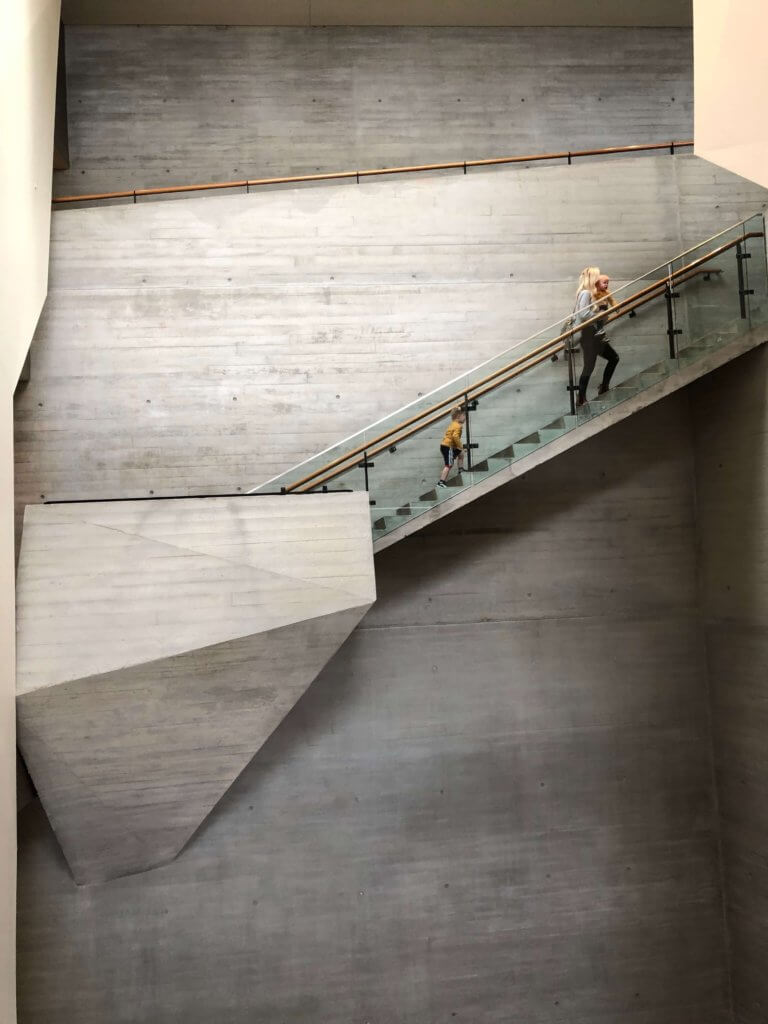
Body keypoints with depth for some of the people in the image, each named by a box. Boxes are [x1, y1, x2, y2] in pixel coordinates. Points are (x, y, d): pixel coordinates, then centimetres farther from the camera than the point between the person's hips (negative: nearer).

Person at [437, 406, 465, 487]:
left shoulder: (453, 424, 17)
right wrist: (460, 446, -18)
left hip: (445, 445, 10)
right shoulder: (458, 426, -15)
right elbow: (455, 436, -29)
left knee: (461, 453, 27)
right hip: (447, 447, -10)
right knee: (449, 465, -10)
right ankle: (441, 482, -13)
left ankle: (460, 470, 39)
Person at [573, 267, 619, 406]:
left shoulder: (598, 295, 15)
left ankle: (604, 388, 25)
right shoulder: (586, 293, -13)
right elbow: (584, 315, -23)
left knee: (614, 357, 17)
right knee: (589, 366, -9)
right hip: (588, 336, -10)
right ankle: (581, 399, -3)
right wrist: (601, 314, -12)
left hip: (597, 336, 10)